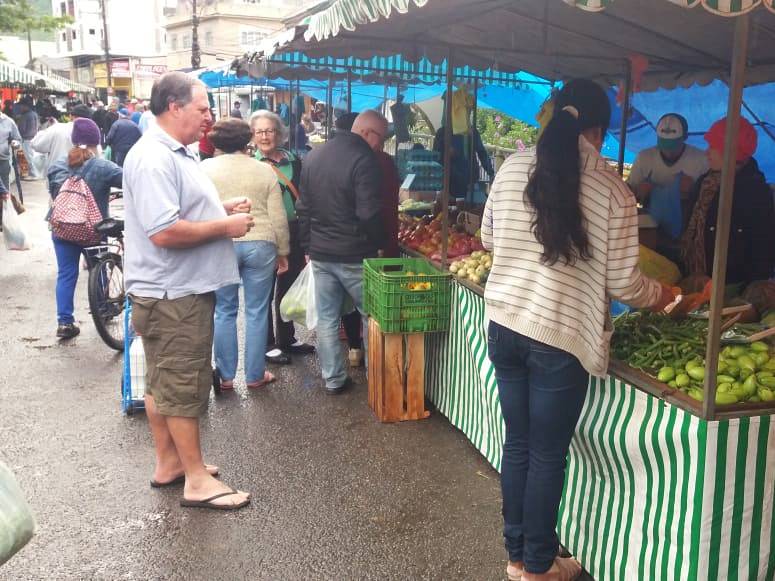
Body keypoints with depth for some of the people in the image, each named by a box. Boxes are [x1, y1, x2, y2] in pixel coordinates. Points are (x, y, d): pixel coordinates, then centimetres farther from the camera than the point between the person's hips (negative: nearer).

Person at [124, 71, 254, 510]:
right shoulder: (154, 160, -20)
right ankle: (197, 481, 10)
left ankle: (169, 463, 30)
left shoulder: (177, 153, 14)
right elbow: (164, 232, -29)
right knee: (184, 385, -1)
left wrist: (224, 209, 9)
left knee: (164, 382, 17)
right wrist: (226, 227, -19)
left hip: (183, 289, 10)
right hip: (173, 294, -10)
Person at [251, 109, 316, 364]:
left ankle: (287, 338, 31)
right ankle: (268, 344, 19)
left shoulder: (294, 161, 6)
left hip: (293, 233, 5)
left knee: (289, 286, 16)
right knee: (265, 291, 6)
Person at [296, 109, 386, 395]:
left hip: (320, 253, 6)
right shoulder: (364, 160, -16)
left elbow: (303, 207, 13)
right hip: (354, 255, -6)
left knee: (326, 318, 11)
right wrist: (379, 243, -5)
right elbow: (369, 214, -20)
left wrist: (308, 245, 17)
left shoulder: (313, 156, 9)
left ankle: (333, 379, 18)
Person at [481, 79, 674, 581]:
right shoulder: (613, 191, -10)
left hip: (504, 323, 4)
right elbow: (622, 282, -7)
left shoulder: (513, 168, 1)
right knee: (548, 454, 11)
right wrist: (660, 295, 14)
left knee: (518, 444, 18)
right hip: (561, 337, -4)